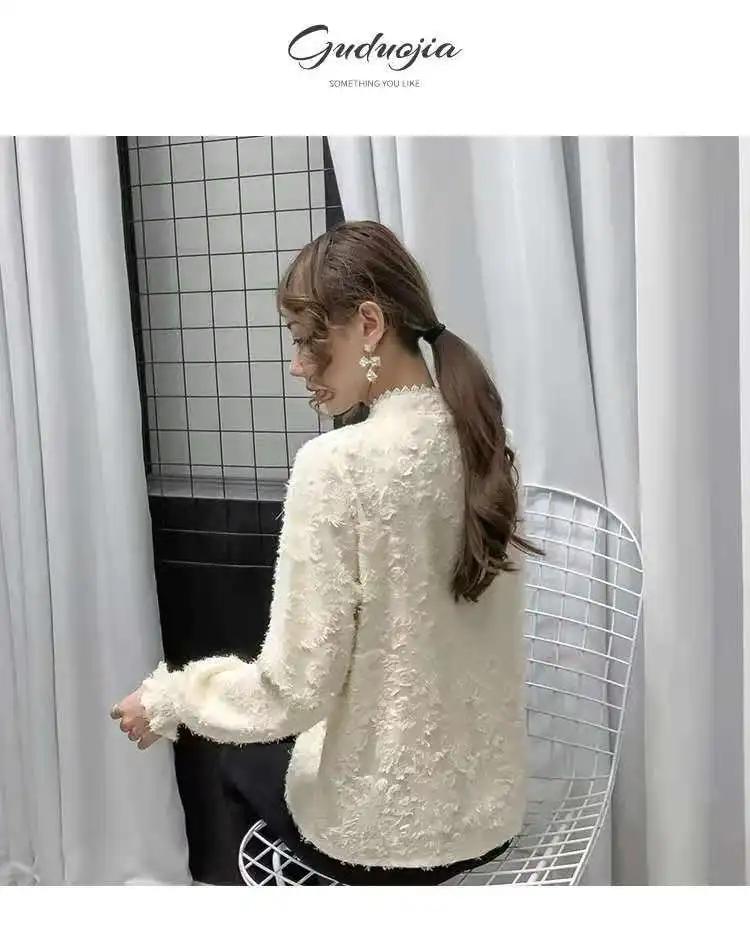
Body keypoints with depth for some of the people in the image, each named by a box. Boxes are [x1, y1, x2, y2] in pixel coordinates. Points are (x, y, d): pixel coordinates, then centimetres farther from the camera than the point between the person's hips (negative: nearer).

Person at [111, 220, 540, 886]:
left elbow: (294, 689, -21)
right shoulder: (482, 444, -2)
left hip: (387, 826, -5)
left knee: (246, 756, 28)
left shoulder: (337, 465, -23)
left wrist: (166, 700, -4)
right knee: (277, 738, 33)